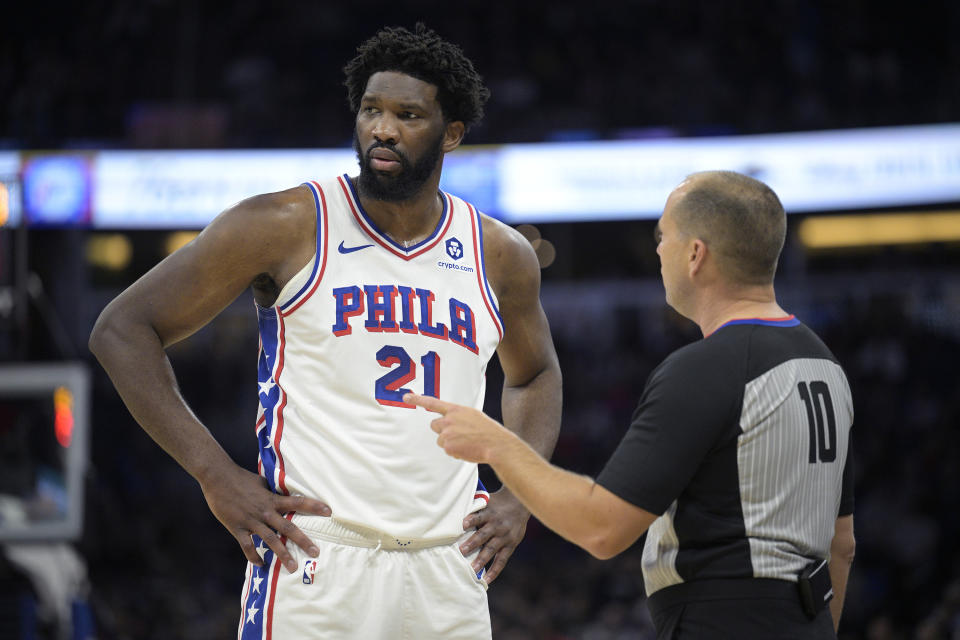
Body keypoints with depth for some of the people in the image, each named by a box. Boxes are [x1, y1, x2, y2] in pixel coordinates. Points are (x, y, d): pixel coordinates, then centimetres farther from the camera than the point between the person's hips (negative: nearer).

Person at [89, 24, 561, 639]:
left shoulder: (501, 255, 9)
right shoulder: (286, 226, -3)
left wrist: (520, 497, 11)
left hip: (449, 569, 4)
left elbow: (535, 374, 29)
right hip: (316, 563, -4)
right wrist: (217, 474, -9)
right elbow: (122, 329, -1)